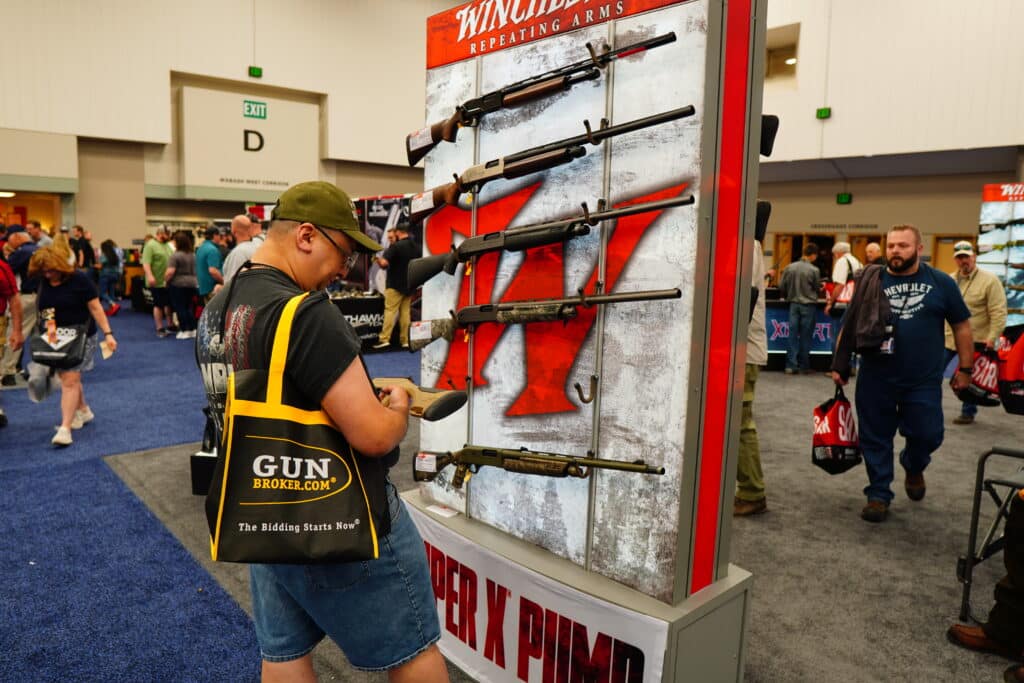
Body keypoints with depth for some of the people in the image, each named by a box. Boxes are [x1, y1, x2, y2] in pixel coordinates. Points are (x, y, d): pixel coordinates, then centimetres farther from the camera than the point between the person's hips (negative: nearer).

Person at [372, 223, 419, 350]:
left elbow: (383, 263, -22)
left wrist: (377, 258, -1)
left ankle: (384, 339, -9)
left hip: (395, 285, -6)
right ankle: (405, 340, 8)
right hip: (410, 286, 6)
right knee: (406, 312, 8)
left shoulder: (396, 246, -13)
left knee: (390, 311, -5)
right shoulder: (416, 247, 7)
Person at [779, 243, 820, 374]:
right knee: (805, 336, 5)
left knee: (793, 335, 6)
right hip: (808, 305, -3)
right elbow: (817, 288, -1)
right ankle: (804, 366, 12)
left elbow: (782, 287, 0)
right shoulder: (814, 270, -11)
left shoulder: (789, 267, -2)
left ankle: (791, 365, 4)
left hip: (794, 304, 3)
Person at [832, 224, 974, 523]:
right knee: (876, 439, 6)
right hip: (876, 379, 0)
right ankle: (879, 494, 21)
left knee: (927, 435, 5)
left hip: (924, 381, 0)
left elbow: (961, 326, 8)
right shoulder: (872, 282, 1)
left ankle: (913, 467, 39)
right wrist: (839, 365, 4)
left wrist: (965, 369, 6)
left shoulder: (941, 283, 1)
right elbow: (849, 326, 6)